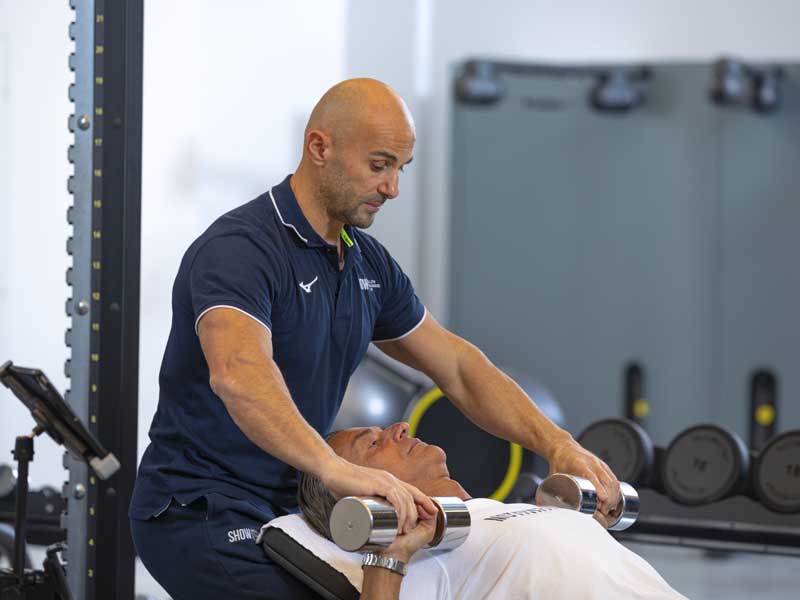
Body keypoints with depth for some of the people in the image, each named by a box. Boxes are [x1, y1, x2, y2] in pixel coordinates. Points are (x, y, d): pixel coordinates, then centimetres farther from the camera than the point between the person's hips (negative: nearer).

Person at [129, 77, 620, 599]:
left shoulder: (367, 262, 7)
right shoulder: (240, 248, -22)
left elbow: (457, 367, 12)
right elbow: (238, 373, -41)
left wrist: (556, 443, -2)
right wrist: (335, 468, -55)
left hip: (287, 504, 9)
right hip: (201, 512, -9)